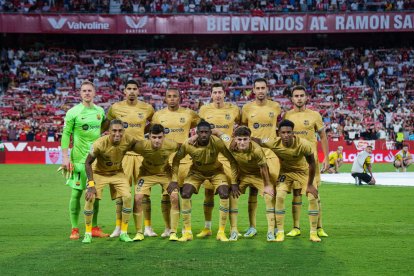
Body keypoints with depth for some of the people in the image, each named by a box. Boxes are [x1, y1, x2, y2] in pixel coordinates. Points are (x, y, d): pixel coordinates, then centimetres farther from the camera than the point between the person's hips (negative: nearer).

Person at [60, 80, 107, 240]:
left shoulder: (100, 111, 10)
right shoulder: (73, 112, -4)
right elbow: (66, 135, -4)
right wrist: (65, 157, -11)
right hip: (79, 158, -4)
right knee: (77, 192, -2)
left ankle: (94, 228, 16)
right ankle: (74, 229, 4)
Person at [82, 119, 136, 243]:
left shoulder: (128, 140, -24)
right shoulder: (99, 144, -32)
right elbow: (88, 163, -19)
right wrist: (91, 184, -24)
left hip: (118, 173, 3)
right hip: (99, 173, -2)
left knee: (127, 197, -15)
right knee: (89, 198, -19)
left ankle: (124, 233, 1)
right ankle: (88, 234, -1)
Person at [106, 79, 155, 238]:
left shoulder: (147, 108, 4)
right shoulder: (115, 108, 2)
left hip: (142, 152, 1)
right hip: (123, 152, -1)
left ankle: (148, 227, 9)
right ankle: (118, 227, 9)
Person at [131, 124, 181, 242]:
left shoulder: (171, 145, -28)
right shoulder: (142, 146, -31)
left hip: (165, 173, 0)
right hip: (147, 173, 0)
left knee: (174, 197, -16)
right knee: (137, 198, -15)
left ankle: (173, 232, -3)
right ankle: (139, 233, 2)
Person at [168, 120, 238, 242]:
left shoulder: (217, 143, -31)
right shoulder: (188, 145, -28)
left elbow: (232, 160, -20)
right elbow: (176, 160, -10)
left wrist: (234, 183, -21)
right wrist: (174, 180, -15)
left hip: (215, 171, -1)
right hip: (196, 171, 1)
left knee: (224, 195, -21)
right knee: (185, 195, -17)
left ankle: (221, 232, -7)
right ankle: (187, 232, -4)